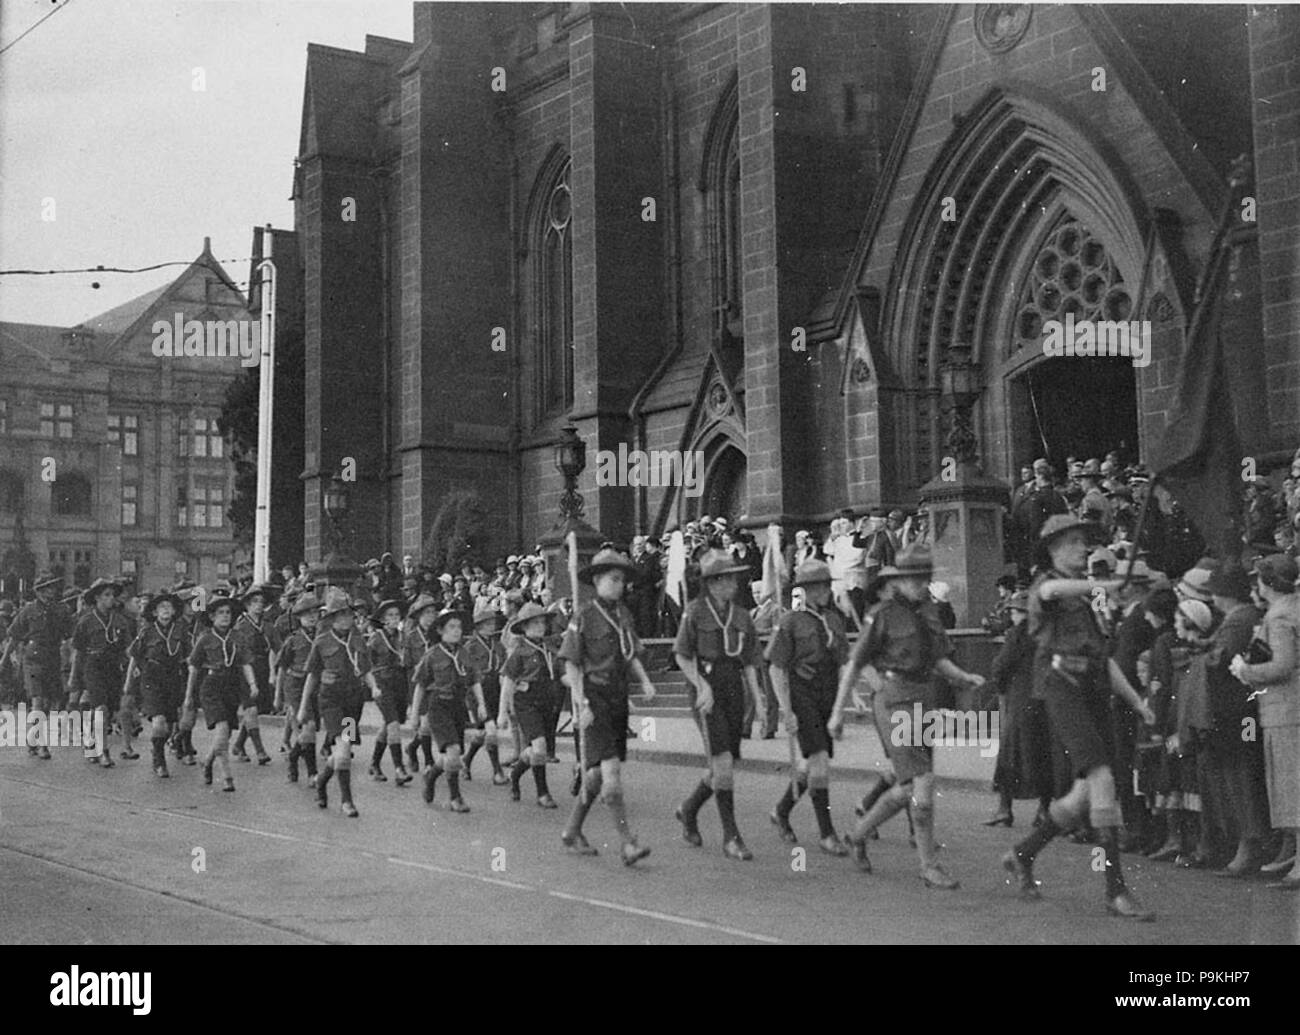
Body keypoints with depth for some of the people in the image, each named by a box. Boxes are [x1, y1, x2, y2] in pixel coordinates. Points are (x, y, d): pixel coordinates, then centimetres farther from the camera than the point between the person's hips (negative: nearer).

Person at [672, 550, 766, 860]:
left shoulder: (742, 617, 10)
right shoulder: (695, 611, -3)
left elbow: (748, 663, 11)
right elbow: (681, 656, -2)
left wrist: (757, 695, -1)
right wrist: (701, 685, -14)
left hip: (734, 690, 6)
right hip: (706, 688, -6)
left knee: (724, 766, 9)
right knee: (722, 763, -12)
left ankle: (689, 811, 34)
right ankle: (730, 837, -5)